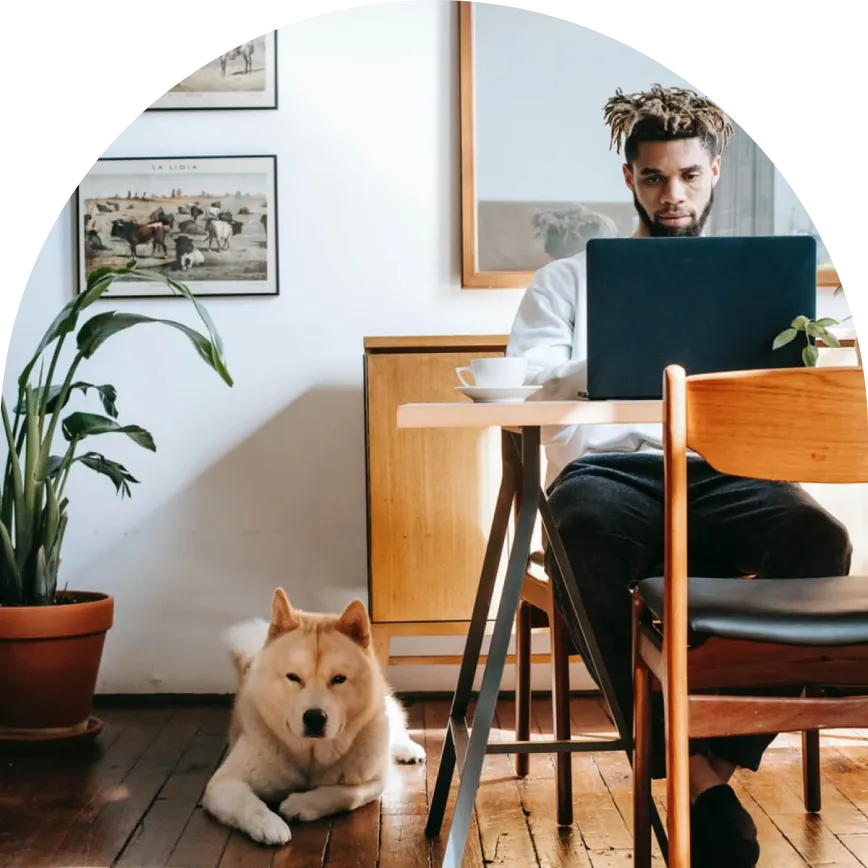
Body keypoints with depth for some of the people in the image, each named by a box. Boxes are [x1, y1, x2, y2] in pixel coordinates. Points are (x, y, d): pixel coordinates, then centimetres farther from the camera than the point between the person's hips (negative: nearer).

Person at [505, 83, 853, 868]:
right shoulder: (570, 280, 24)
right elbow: (521, 388, 8)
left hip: (723, 472, 2)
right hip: (608, 468, -1)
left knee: (818, 536, -34)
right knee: (587, 532, -39)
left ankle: (720, 752, -28)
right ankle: (686, 770, -31)